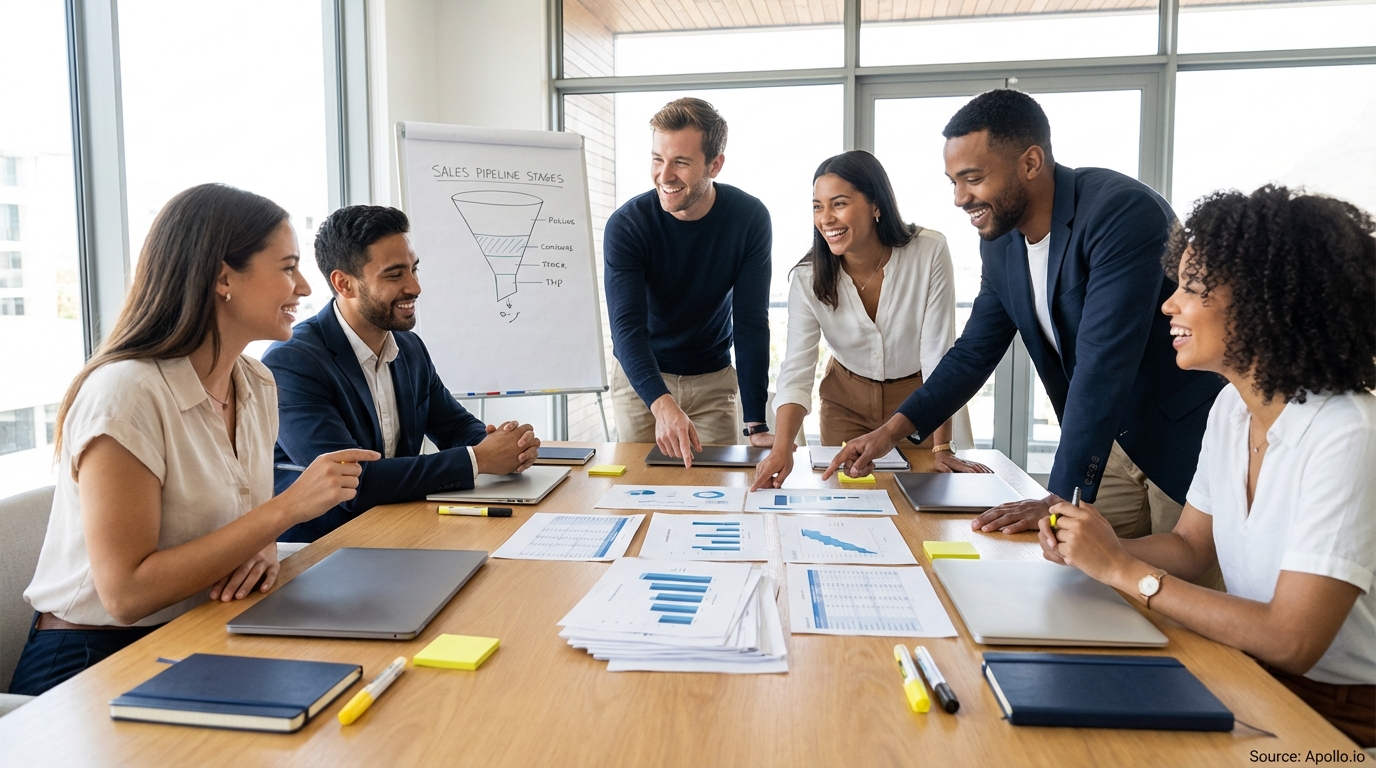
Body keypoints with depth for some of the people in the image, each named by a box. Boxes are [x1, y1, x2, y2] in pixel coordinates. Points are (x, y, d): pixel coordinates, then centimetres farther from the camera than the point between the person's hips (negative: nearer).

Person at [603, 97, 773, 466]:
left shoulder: (749, 218, -17)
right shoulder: (625, 225, -20)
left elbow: (752, 323, -17)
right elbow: (627, 327, -28)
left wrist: (757, 425, -24)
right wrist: (662, 405, -46)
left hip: (714, 380, 1)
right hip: (641, 378, -1)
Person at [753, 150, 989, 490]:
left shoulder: (930, 252, -24)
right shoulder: (808, 278, -19)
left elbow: (938, 354, -21)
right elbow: (796, 371, -24)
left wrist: (942, 449, -24)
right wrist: (782, 449, -40)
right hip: (847, 401, 1)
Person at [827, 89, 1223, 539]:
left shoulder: (1122, 214, -25)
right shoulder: (1000, 241, -1)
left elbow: (1103, 365, -31)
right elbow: (974, 352, 6)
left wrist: (1063, 500, -33)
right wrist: (892, 430, -4)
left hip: (1186, 436, -6)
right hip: (1112, 439, 6)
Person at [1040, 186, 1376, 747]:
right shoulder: (1232, 407, -1)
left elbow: (1292, 642, -27)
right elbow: (1189, 545, 7)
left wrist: (1123, 570, -23)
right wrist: (1094, 549, -12)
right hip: (1255, 675, 6)